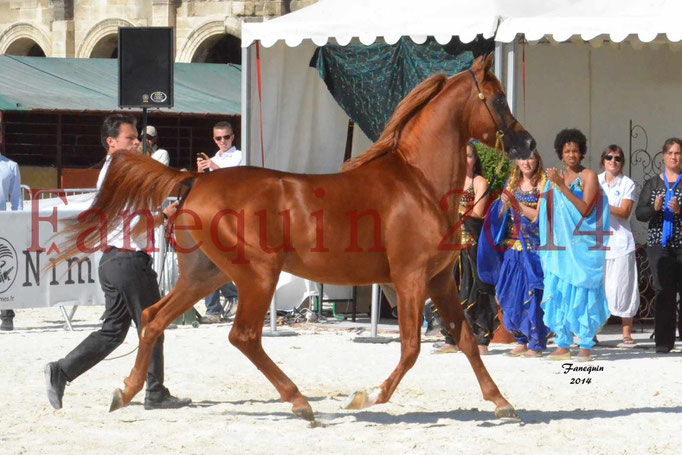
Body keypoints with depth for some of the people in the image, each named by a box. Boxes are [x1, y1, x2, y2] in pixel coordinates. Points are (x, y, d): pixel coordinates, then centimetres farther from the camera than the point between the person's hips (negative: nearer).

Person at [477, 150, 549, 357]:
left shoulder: (543, 184, -2)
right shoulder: (512, 183, 14)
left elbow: (541, 216, -10)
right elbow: (502, 216, 16)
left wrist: (517, 204, -16)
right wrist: (504, 204, -5)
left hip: (534, 248, -5)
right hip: (513, 247, 5)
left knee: (532, 293, -8)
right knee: (512, 293, 4)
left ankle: (536, 344, -4)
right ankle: (521, 341, 13)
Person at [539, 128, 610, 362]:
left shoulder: (588, 176, 0)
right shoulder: (555, 177, 16)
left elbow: (586, 209, -12)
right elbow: (547, 213, 20)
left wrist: (562, 187, -15)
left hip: (582, 245, -5)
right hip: (560, 244, 5)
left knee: (582, 292, -8)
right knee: (557, 291, -1)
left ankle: (585, 346, -5)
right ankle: (563, 345, 4)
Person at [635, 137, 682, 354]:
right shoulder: (652, 184, 13)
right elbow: (639, 213, 7)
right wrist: (654, 208, -13)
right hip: (659, 244, 2)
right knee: (664, 292, -4)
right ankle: (663, 342, -2)